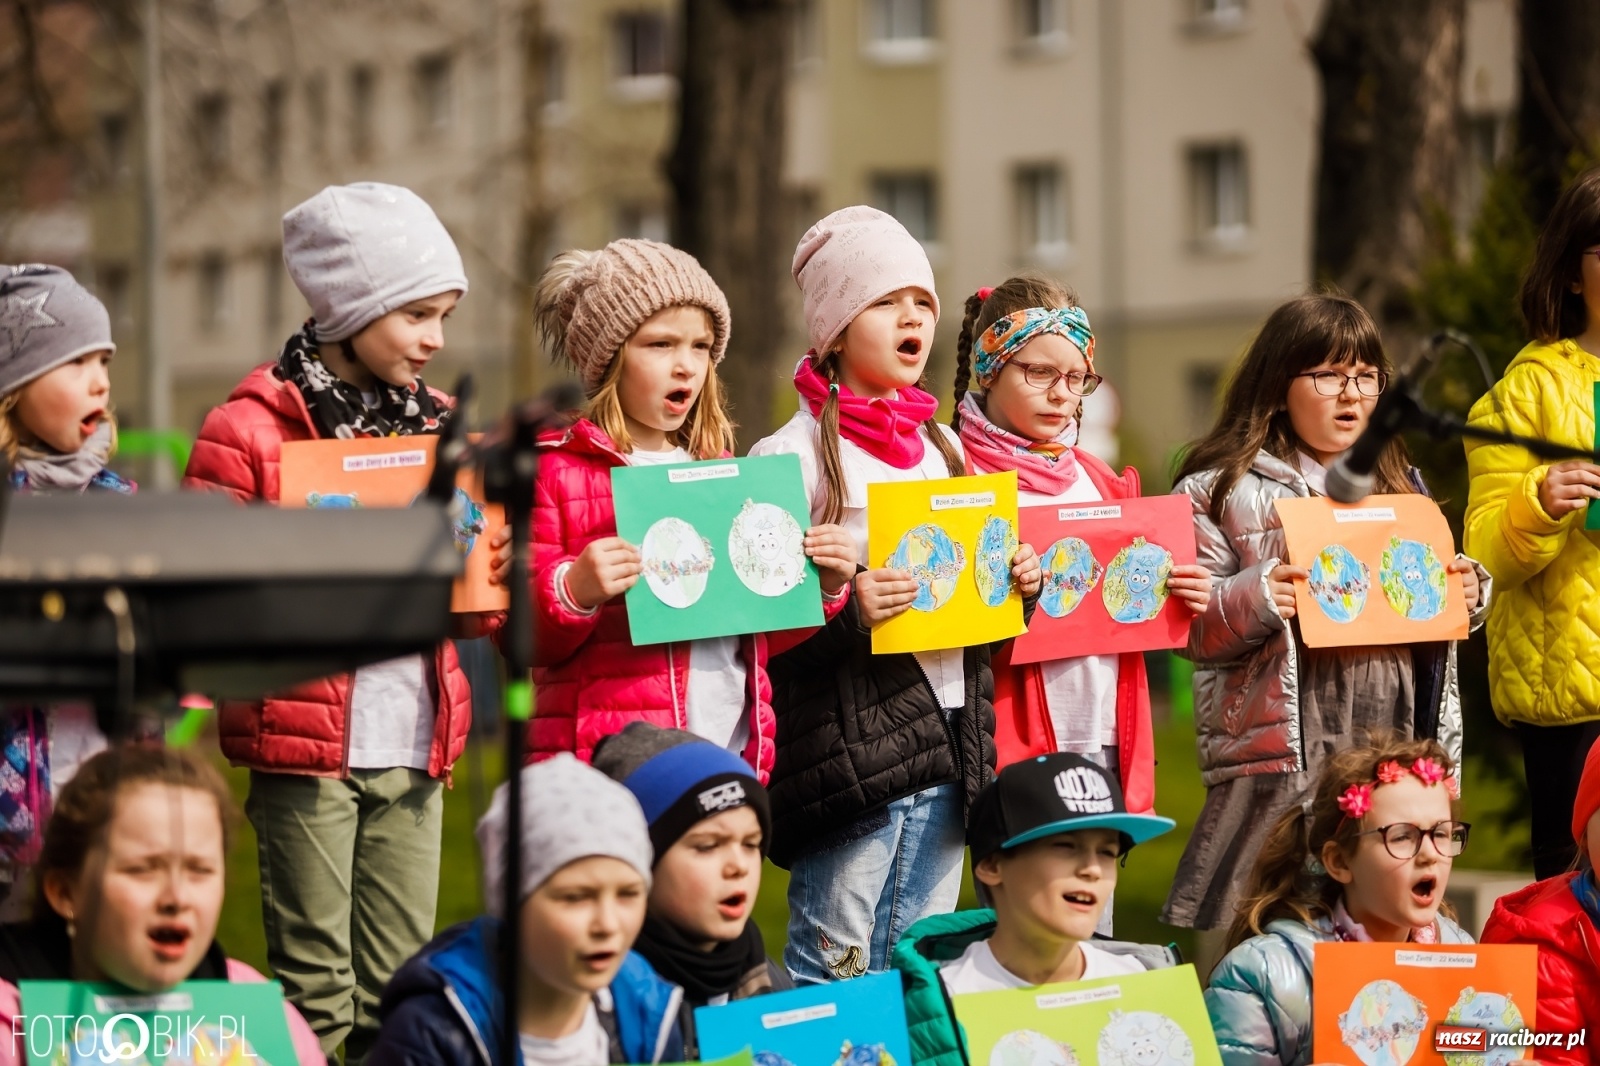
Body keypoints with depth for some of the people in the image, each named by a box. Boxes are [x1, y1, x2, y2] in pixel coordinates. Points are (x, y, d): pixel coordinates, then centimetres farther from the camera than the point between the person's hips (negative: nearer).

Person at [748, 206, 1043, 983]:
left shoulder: (942, 448, 17)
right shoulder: (792, 456, -6)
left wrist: (1015, 587, 5)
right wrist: (841, 613, -26)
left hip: (947, 745, 7)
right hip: (849, 744, -7)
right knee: (835, 969, -5)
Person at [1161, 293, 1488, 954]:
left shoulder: (1400, 487, 19)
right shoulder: (1223, 490, 2)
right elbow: (1188, 627, -3)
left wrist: (1468, 594, 5)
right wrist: (1253, 602, -21)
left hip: (1396, 746, 5)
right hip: (1282, 751, -5)